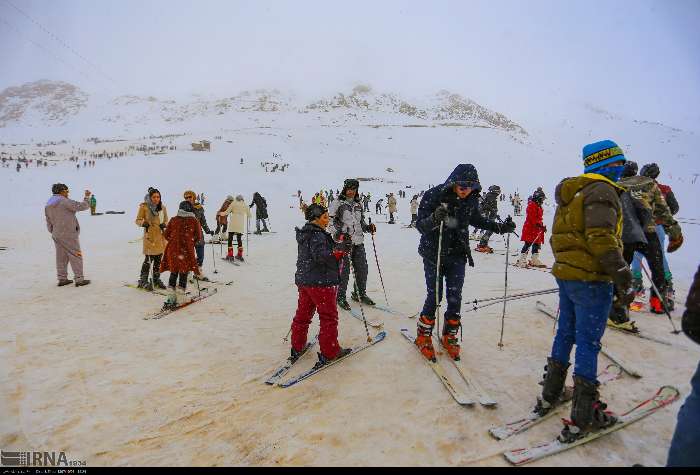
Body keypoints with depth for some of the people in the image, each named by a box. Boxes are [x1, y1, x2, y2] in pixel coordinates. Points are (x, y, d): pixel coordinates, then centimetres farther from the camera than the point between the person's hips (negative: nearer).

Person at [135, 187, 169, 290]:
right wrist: (143, 223, -22)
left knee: (158, 259, 11)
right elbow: (137, 220, -1)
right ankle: (143, 281, 6)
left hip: (161, 236, 5)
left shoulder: (162, 207, 8)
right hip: (149, 236, -5)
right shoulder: (144, 207, -4)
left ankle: (156, 279, 25)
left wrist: (164, 224, -5)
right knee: (148, 259, -7)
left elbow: (166, 220, 16)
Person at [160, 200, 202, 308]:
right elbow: (198, 238, 2)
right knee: (183, 274, 6)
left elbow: (166, 235, 9)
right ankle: (180, 300, 9)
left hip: (172, 249, 3)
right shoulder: (194, 221, -1)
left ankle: (171, 298, 18)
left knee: (173, 273, 15)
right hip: (186, 251, -3)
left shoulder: (173, 220, 6)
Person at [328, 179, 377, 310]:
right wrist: (340, 232, -16)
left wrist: (368, 228, 6)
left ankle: (360, 294, 27)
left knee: (362, 268, 8)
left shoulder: (358, 204, 16)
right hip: (343, 240, -5)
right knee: (344, 269, -5)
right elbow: (330, 220, -3)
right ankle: (340, 297, 10)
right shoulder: (338, 203, -1)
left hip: (358, 240, 6)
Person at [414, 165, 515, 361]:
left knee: (455, 299, 6)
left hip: (457, 255, 4)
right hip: (433, 254, -4)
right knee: (434, 297, -2)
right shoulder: (434, 195, -19)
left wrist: (499, 227, 7)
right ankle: (423, 337, 19)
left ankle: (449, 337, 26)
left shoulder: (472, 199, -3)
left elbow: (476, 219, 17)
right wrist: (434, 219, -41)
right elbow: (420, 225, -20)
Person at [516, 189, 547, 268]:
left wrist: (542, 226, 16)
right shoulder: (532, 205, -12)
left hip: (536, 229, 10)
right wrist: (539, 225, -22)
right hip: (530, 229, -10)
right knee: (528, 244, -11)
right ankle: (521, 261, -8)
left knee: (537, 244, 12)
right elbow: (532, 218, -20)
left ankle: (535, 261, 20)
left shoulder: (538, 206, 20)